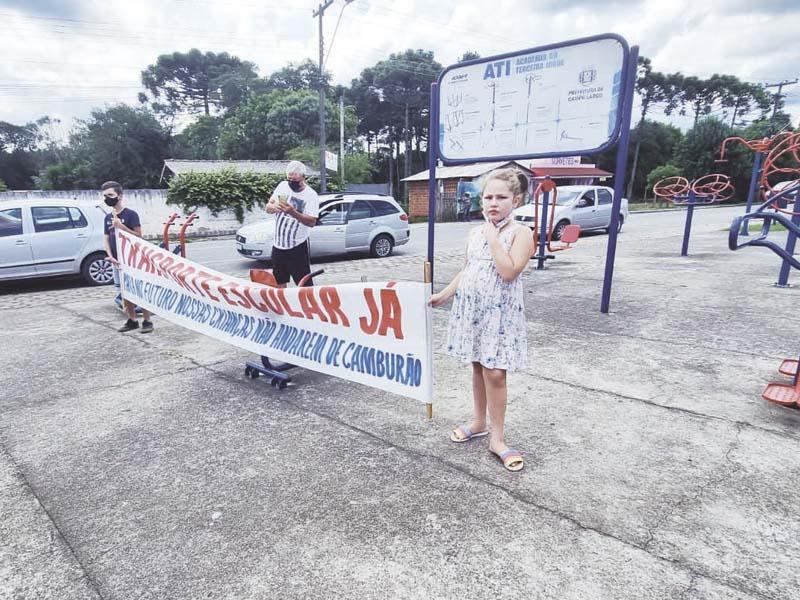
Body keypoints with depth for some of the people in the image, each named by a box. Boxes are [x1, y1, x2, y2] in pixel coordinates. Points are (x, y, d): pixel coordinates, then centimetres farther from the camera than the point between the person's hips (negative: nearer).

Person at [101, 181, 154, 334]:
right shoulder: (108, 217, 11)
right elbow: (106, 238, 11)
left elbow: (139, 235, -11)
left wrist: (121, 226, -22)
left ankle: (147, 320, 3)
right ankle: (132, 320, 20)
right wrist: (111, 256, -4)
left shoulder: (130, 214, -7)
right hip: (117, 261, 6)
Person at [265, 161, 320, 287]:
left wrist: (293, 212, -33)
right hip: (278, 244, 5)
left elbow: (312, 222, -19)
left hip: (297, 247, -5)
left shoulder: (311, 195, -11)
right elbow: (268, 207, 5)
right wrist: (274, 207, -19)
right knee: (279, 283, 17)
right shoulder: (282, 186, 3)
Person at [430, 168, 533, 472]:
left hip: (499, 312, -5)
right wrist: (443, 295, 13)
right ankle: (479, 423, 32)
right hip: (470, 308, 5)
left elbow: (509, 271, -22)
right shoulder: (473, 233, 9)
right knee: (478, 368, 15)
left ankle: (497, 438, 12)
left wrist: (493, 238, -17)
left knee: (494, 373, -3)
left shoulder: (521, 233, -8)